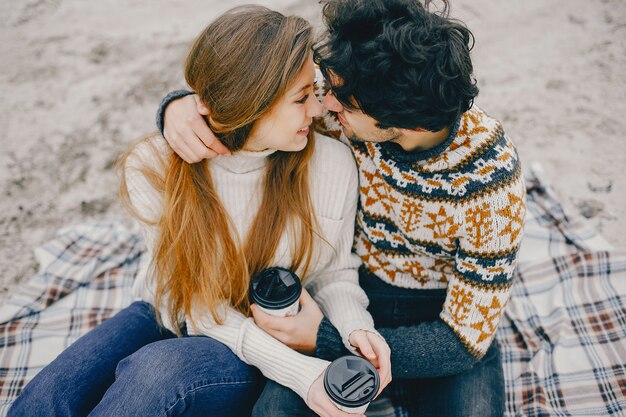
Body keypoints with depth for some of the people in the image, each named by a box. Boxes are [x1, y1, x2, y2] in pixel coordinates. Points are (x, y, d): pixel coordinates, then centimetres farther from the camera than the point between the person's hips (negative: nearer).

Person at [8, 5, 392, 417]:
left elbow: (333, 272, -4)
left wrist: (355, 327, -25)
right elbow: (198, 301, -16)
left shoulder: (332, 164, -20)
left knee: (159, 370, -32)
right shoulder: (154, 168, -19)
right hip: (168, 318, 2)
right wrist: (298, 371, -26)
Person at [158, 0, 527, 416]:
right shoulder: (352, 95, -20)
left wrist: (323, 339, -25)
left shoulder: (490, 176, -27)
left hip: (443, 314, -1)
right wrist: (181, 104, -28)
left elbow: (466, 338, -21)